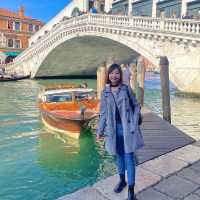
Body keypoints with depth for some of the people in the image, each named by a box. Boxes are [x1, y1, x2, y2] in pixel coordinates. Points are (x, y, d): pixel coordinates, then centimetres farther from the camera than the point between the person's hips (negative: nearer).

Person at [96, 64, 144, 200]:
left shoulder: (126, 89, -3)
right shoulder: (105, 92, 3)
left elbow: (137, 106, 1)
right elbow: (103, 114, 7)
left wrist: (134, 124, -9)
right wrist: (99, 131, 5)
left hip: (127, 127, -2)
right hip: (114, 128, 3)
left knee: (129, 158, 0)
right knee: (119, 156, 17)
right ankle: (122, 180, 38)